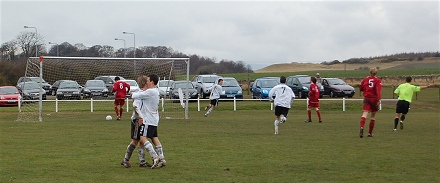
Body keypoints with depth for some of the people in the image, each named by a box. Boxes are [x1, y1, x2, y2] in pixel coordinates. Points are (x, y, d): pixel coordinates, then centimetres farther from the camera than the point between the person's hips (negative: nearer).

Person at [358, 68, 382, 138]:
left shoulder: (365, 79, 7)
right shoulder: (378, 80, -2)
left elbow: (361, 88, 15)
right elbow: (378, 90, -15)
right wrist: (379, 99, -20)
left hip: (366, 98, 1)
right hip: (374, 99, -1)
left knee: (365, 114, -11)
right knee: (373, 116, 13)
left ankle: (361, 127, -39)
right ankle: (370, 133, 16)